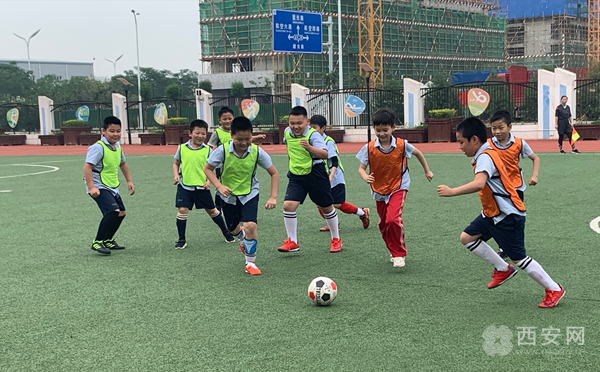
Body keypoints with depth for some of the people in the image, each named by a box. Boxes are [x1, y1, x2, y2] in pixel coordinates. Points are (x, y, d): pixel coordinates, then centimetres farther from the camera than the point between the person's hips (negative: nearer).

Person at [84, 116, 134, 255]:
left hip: (112, 187, 9)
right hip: (99, 187, -9)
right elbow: (87, 167, -26)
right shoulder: (98, 147, -20)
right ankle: (97, 242, -12)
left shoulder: (117, 146, 7)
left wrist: (129, 181, 24)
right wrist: (91, 187, -33)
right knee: (113, 211, -24)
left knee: (121, 212, 15)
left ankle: (107, 240, 33)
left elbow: (122, 163, 25)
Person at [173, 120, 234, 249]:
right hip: (185, 185, 0)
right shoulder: (182, 148, 0)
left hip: (202, 187, 0)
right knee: (182, 210, -10)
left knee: (211, 210, 11)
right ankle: (181, 239, 6)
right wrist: (176, 175, -4)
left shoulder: (207, 150, -2)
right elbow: (176, 163, 12)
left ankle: (225, 232, 32)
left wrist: (208, 181, -12)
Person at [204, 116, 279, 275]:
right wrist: (219, 186, -23)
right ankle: (242, 237, 56)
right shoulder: (223, 150, -21)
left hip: (249, 193, -1)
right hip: (229, 195, 1)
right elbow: (207, 168, -8)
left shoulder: (257, 152, -20)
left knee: (250, 225, -22)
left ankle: (250, 263, -1)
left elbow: (274, 173, -9)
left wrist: (273, 197, -17)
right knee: (232, 229, 16)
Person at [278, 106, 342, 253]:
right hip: (296, 176, 4)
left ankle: (336, 239, 30)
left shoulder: (313, 135, -19)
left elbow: (325, 154, -34)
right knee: (288, 205, -13)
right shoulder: (287, 132, -1)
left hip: (315, 175, -4)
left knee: (326, 207, 10)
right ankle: (292, 242, -1)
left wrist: (309, 147, -47)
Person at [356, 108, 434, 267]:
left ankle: (399, 254, -6)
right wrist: (366, 177, -30)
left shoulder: (402, 145, -13)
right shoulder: (369, 148, -12)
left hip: (398, 188, -3)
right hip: (379, 190, 3)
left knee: (393, 219, -23)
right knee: (383, 225, 14)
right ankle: (394, 251, 37)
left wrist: (427, 171, 16)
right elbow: (361, 168, -8)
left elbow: (418, 153, 6)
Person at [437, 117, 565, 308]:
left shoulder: (484, 157, -23)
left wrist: (451, 192, -42)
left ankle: (554, 289, 13)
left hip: (508, 216, -10)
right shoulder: (487, 153, 7)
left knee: (519, 259, -2)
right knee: (467, 237, 6)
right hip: (493, 213, 10)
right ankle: (503, 269, 17)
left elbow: (479, 184, -42)